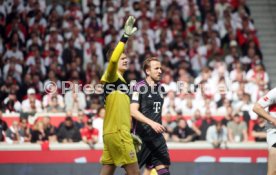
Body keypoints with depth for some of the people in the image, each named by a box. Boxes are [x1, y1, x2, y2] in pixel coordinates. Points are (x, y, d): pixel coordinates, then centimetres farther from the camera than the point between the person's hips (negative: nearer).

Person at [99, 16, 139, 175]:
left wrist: (128, 132, 23)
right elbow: (113, 60, -28)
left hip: (115, 132, 9)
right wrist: (125, 37, -31)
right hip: (117, 132, -9)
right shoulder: (111, 76, -6)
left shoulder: (120, 80, 21)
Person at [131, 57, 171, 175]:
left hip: (157, 136, 6)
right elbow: (133, 111, -20)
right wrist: (151, 123, -30)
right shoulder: (139, 87, -10)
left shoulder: (161, 88, 12)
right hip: (141, 136, -6)